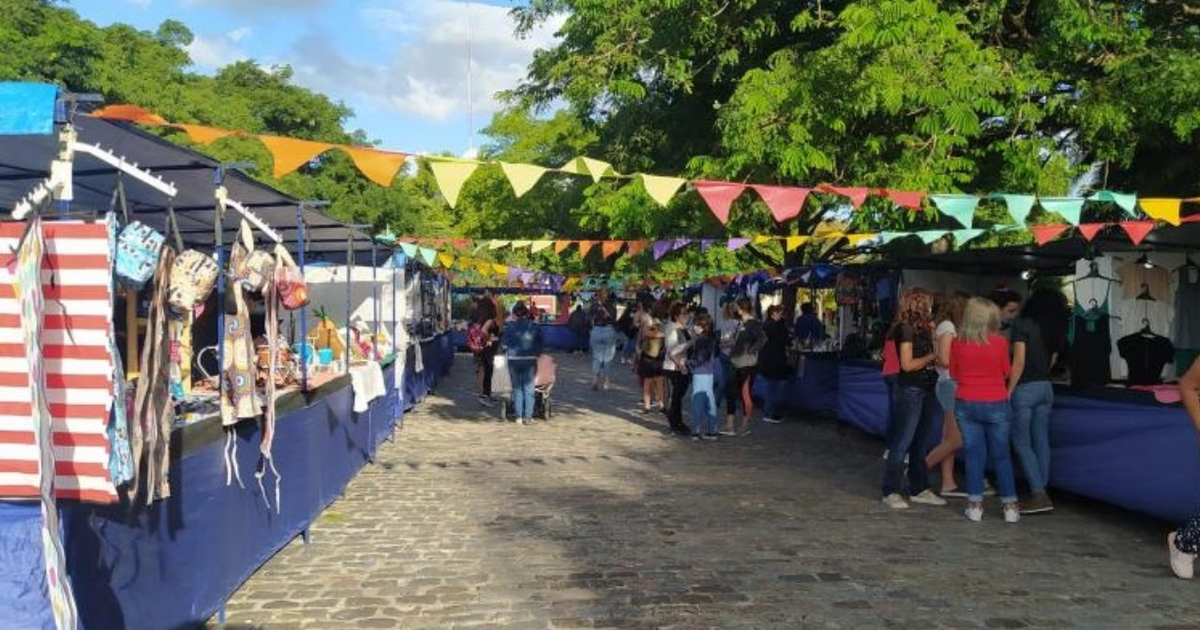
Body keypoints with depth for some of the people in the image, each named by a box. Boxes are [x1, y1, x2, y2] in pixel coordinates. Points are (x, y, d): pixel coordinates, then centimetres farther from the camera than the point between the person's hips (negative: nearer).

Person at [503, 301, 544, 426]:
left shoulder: (509, 327, -1)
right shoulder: (535, 326, 2)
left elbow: (505, 345, 4)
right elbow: (540, 344, 7)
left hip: (514, 360, 0)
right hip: (530, 359, 0)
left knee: (517, 388, 9)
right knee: (528, 388, 4)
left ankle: (518, 416, 10)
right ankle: (528, 416, 2)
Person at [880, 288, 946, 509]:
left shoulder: (920, 328, 12)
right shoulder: (906, 328, -13)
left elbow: (924, 356, 12)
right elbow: (908, 364, -17)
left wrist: (930, 335, 5)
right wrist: (932, 356, -6)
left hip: (924, 390, 9)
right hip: (910, 391, -9)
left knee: (919, 443, 14)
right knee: (903, 442, -4)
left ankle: (919, 489, 22)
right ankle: (891, 492, 3)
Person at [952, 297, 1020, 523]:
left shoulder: (957, 343, -5)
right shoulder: (999, 342, -10)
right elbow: (1007, 372, 4)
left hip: (966, 405, 1)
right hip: (996, 405, -1)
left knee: (974, 455, 9)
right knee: (1002, 456, 10)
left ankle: (975, 505, 12)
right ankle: (1010, 507, 16)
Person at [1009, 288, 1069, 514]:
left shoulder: (1022, 324, -10)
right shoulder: (1055, 330, 9)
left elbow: (1019, 362, -15)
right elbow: (1051, 362, 12)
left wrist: (1008, 391, -12)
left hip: (1025, 388, -6)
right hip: (1046, 388, 7)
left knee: (1021, 442, -1)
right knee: (1041, 442, 10)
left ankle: (1039, 494, -8)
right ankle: (1041, 492, 14)